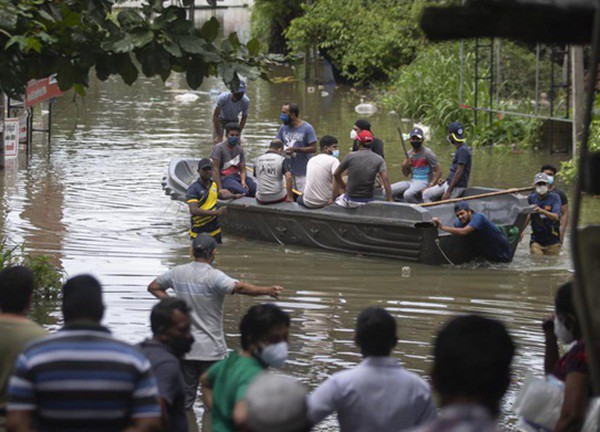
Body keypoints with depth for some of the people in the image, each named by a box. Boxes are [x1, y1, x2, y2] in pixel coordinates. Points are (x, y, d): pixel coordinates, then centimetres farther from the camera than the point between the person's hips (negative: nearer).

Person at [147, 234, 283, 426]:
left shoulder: (178, 273, 2)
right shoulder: (214, 277, -16)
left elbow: (153, 287, 16)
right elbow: (238, 287, -34)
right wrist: (267, 291, -43)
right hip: (211, 350, -5)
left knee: (186, 400, 12)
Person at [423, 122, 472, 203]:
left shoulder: (463, 150, -18)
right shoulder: (460, 149, 15)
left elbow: (459, 172, -22)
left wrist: (448, 191, -22)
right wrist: (445, 181, 7)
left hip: (457, 186, -11)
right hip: (449, 183, 11)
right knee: (426, 194, 12)